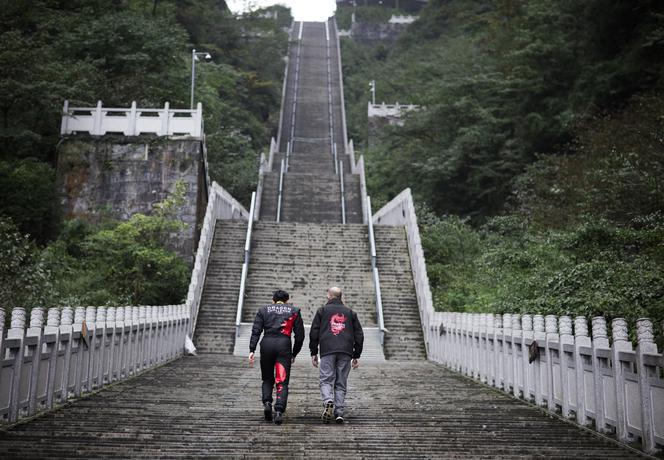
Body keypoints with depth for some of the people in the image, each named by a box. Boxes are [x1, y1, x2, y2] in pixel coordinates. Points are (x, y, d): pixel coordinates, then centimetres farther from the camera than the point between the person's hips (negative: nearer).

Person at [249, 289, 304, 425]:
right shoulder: (294, 311, 17)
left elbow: (256, 331, 4)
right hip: (284, 345, -1)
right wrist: (294, 354, 19)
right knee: (282, 381, 0)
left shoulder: (264, 310, 16)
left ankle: (267, 402, -1)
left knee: (267, 379, 18)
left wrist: (252, 350, 0)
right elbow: (300, 335, 12)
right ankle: (279, 410, -14)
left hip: (267, 344, 1)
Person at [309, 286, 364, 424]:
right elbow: (359, 335, 15)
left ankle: (328, 402, -27)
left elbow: (314, 333, 6)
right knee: (341, 383, 7)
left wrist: (314, 353, 10)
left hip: (327, 351, -2)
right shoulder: (350, 313, 18)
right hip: (346, 353, 2)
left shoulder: (322, 310, 11)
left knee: (326, 380, -1)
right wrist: (356, 356, 18)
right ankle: (339, 413, -1)